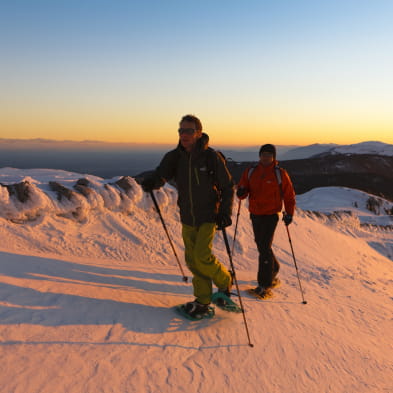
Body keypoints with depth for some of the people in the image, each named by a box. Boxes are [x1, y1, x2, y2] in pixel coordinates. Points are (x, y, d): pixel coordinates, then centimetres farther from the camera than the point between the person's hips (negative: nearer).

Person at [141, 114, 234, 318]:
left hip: (208, 216, -5)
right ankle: (203, 301, 21)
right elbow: (161, 174, -9)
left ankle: (225, 282, 14)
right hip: (187, 218, 5)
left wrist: (225, 212, -15)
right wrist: (151, 182, -32)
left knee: (202, 257, -14)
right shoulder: (175, 157, 0)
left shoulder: (212, 157, -11)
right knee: (192, 260, 8)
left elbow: (228, 187, -5)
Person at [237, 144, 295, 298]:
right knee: (261, 246, 16)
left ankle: (265, 284, -4)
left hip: (271, 215, -5)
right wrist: (241, 192, -14)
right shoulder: (250, 171, 5)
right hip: (255, 214, 5)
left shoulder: (280, 174, -4)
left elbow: (289, 195, 2)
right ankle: (274, 270, 41)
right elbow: (243, 190, 9)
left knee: (265, 247, -11)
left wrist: (289, 213, -6)